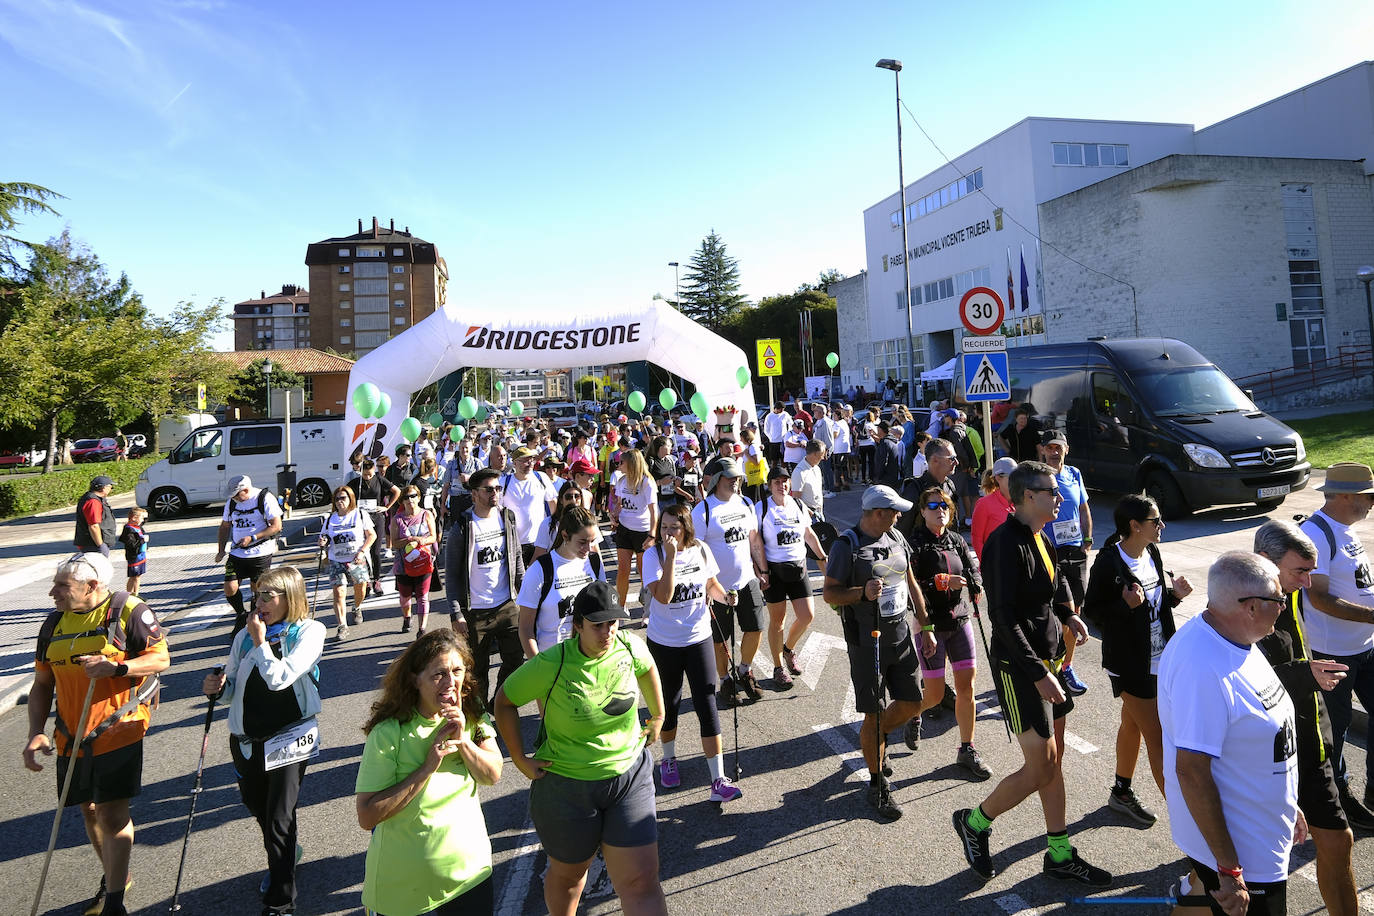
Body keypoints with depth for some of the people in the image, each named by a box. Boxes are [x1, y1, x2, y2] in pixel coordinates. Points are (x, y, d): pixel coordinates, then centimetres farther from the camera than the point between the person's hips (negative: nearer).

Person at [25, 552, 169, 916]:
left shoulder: (129, 611, -10)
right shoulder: (54, 623, 9)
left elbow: (161, 658, -8)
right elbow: (42, 684, 13)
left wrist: (116, 667, -23)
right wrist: (36, 732, 2)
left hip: (118, 732, -6)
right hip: (72, 736, 7)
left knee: (112, 814, -5)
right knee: (90, 811, 18)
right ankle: (114, 877, 39)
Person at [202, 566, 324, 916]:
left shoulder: (309, 631, -10)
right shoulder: (246, 635, 6)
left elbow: (279, 679, -21)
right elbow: (233, 686, 14)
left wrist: (261, 641, -15)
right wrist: (216, 687, -7)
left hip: (288, 739, -6)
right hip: (246, 739, 6)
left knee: (280, 819, -4)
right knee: (257, 808, 23)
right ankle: (284, 857, 51)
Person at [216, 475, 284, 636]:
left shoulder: (265, 498, -10)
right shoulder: (231, 502, 7)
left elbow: (277, 526, -13)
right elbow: (225, 526, 20)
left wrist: (252, 538, -20)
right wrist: (221, 550, 10)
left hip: (261, 553, -5)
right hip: (237, 553, 5)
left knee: (258, 591, 3)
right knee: (229, 589, -4)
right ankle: (241, 616, 21)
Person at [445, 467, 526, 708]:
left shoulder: (507, 518, 4)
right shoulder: (462, 527, -10)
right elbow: (451, 574, -7)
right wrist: (456, 613, -11)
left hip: (508, 606, 4)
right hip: (475, 611, -4)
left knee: (515, 659, 8)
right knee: (477, 668, 8)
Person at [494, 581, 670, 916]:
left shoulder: (630, 647, -11)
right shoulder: (552, 664, -22)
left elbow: (647, 669, 14)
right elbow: (504, 700, -7)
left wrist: (658, 716, 19)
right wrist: (520, 759, -6)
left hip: (630, 775, 2)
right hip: (568, 785, -2)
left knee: (641, 882, 0)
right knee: (569, 874, 21)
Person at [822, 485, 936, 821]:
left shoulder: (896, 538, 7)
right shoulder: (846, 546, -14)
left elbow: (911, 584, 16)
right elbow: (829, 594, -12)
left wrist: (926, 628, 16)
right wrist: (862, 592, -29)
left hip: (901, 635, 7)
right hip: (866, 641, -6)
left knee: (911, 703, 11)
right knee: (873, 715, 1)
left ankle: (878, 738, 41)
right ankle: (877, 785, 19)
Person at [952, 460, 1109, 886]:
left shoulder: (1038, 538, 9)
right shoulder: (1006, 543, -21)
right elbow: (1004, 619, -24)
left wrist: (1067, 615, 10)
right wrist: (1038, 674, -23)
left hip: (1048, 659, 9)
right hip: (1020, 667, -9)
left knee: (1055, 759, 15)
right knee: (1040, 769, -4)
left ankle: (1060, 854, 28)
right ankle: (974, 822, 17)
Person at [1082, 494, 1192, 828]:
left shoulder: (1152, 553, 3)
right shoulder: (1109, 563, -21)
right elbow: (1092, 610, -14)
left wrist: (1173, 594, -4)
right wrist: (1126, 605, -29)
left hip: (1158, 658, 8)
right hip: (1130, 663, -8)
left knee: (1132, 725, 22)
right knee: (1158, 739, -3)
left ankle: (1122, 793, 38)